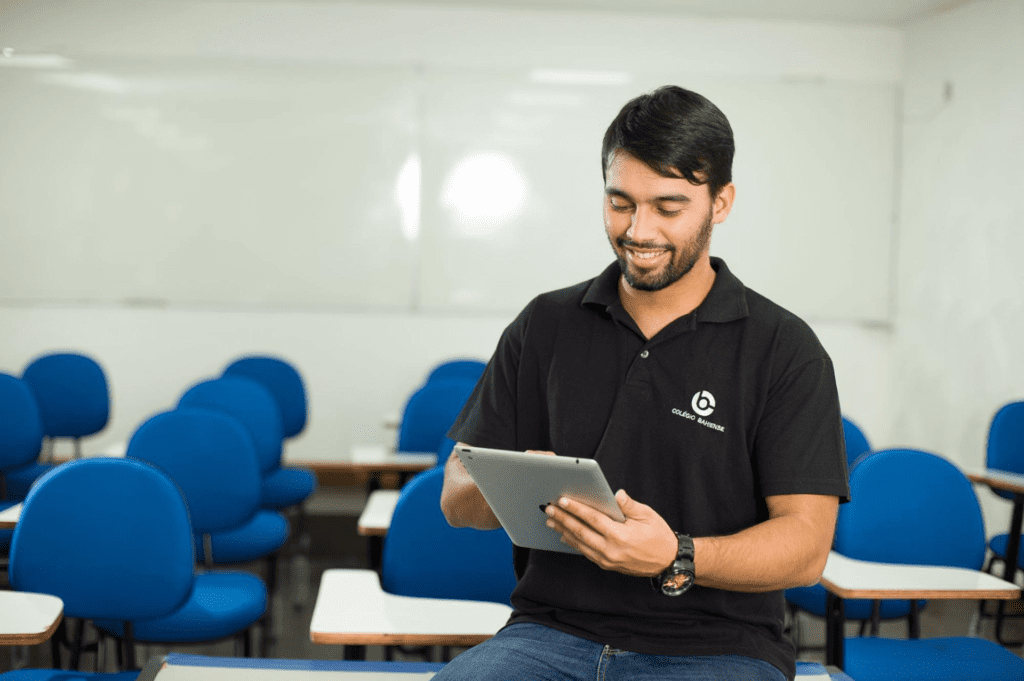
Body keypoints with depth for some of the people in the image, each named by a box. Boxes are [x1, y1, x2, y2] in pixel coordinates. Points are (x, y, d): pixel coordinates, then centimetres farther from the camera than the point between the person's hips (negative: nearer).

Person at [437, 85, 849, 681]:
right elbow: (457, 498, 10)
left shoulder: (786, 351, 1)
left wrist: (677, 559, -24)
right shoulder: (544, 327, 11)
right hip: (553, 629, 2)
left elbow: (807, 545, -7)